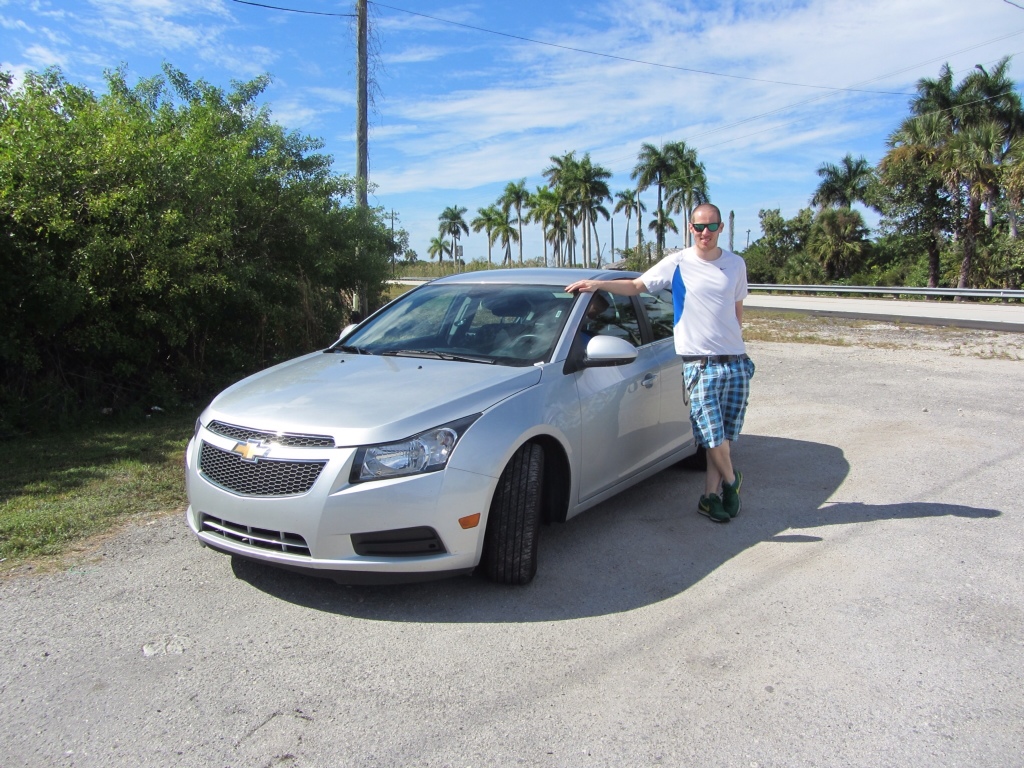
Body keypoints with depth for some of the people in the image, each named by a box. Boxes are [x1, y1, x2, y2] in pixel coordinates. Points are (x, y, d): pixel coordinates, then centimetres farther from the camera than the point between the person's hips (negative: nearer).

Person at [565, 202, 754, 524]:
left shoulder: (736, 264, 10)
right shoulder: (677, 263, 0)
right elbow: (635, 286, 1)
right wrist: (598, 284, -12)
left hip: (736, 361, 4)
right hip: (699, 363, -3)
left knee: (724, 434, 5)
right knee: (713, 432, -8)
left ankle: (711, 495, 17)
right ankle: (730, 480, 20)